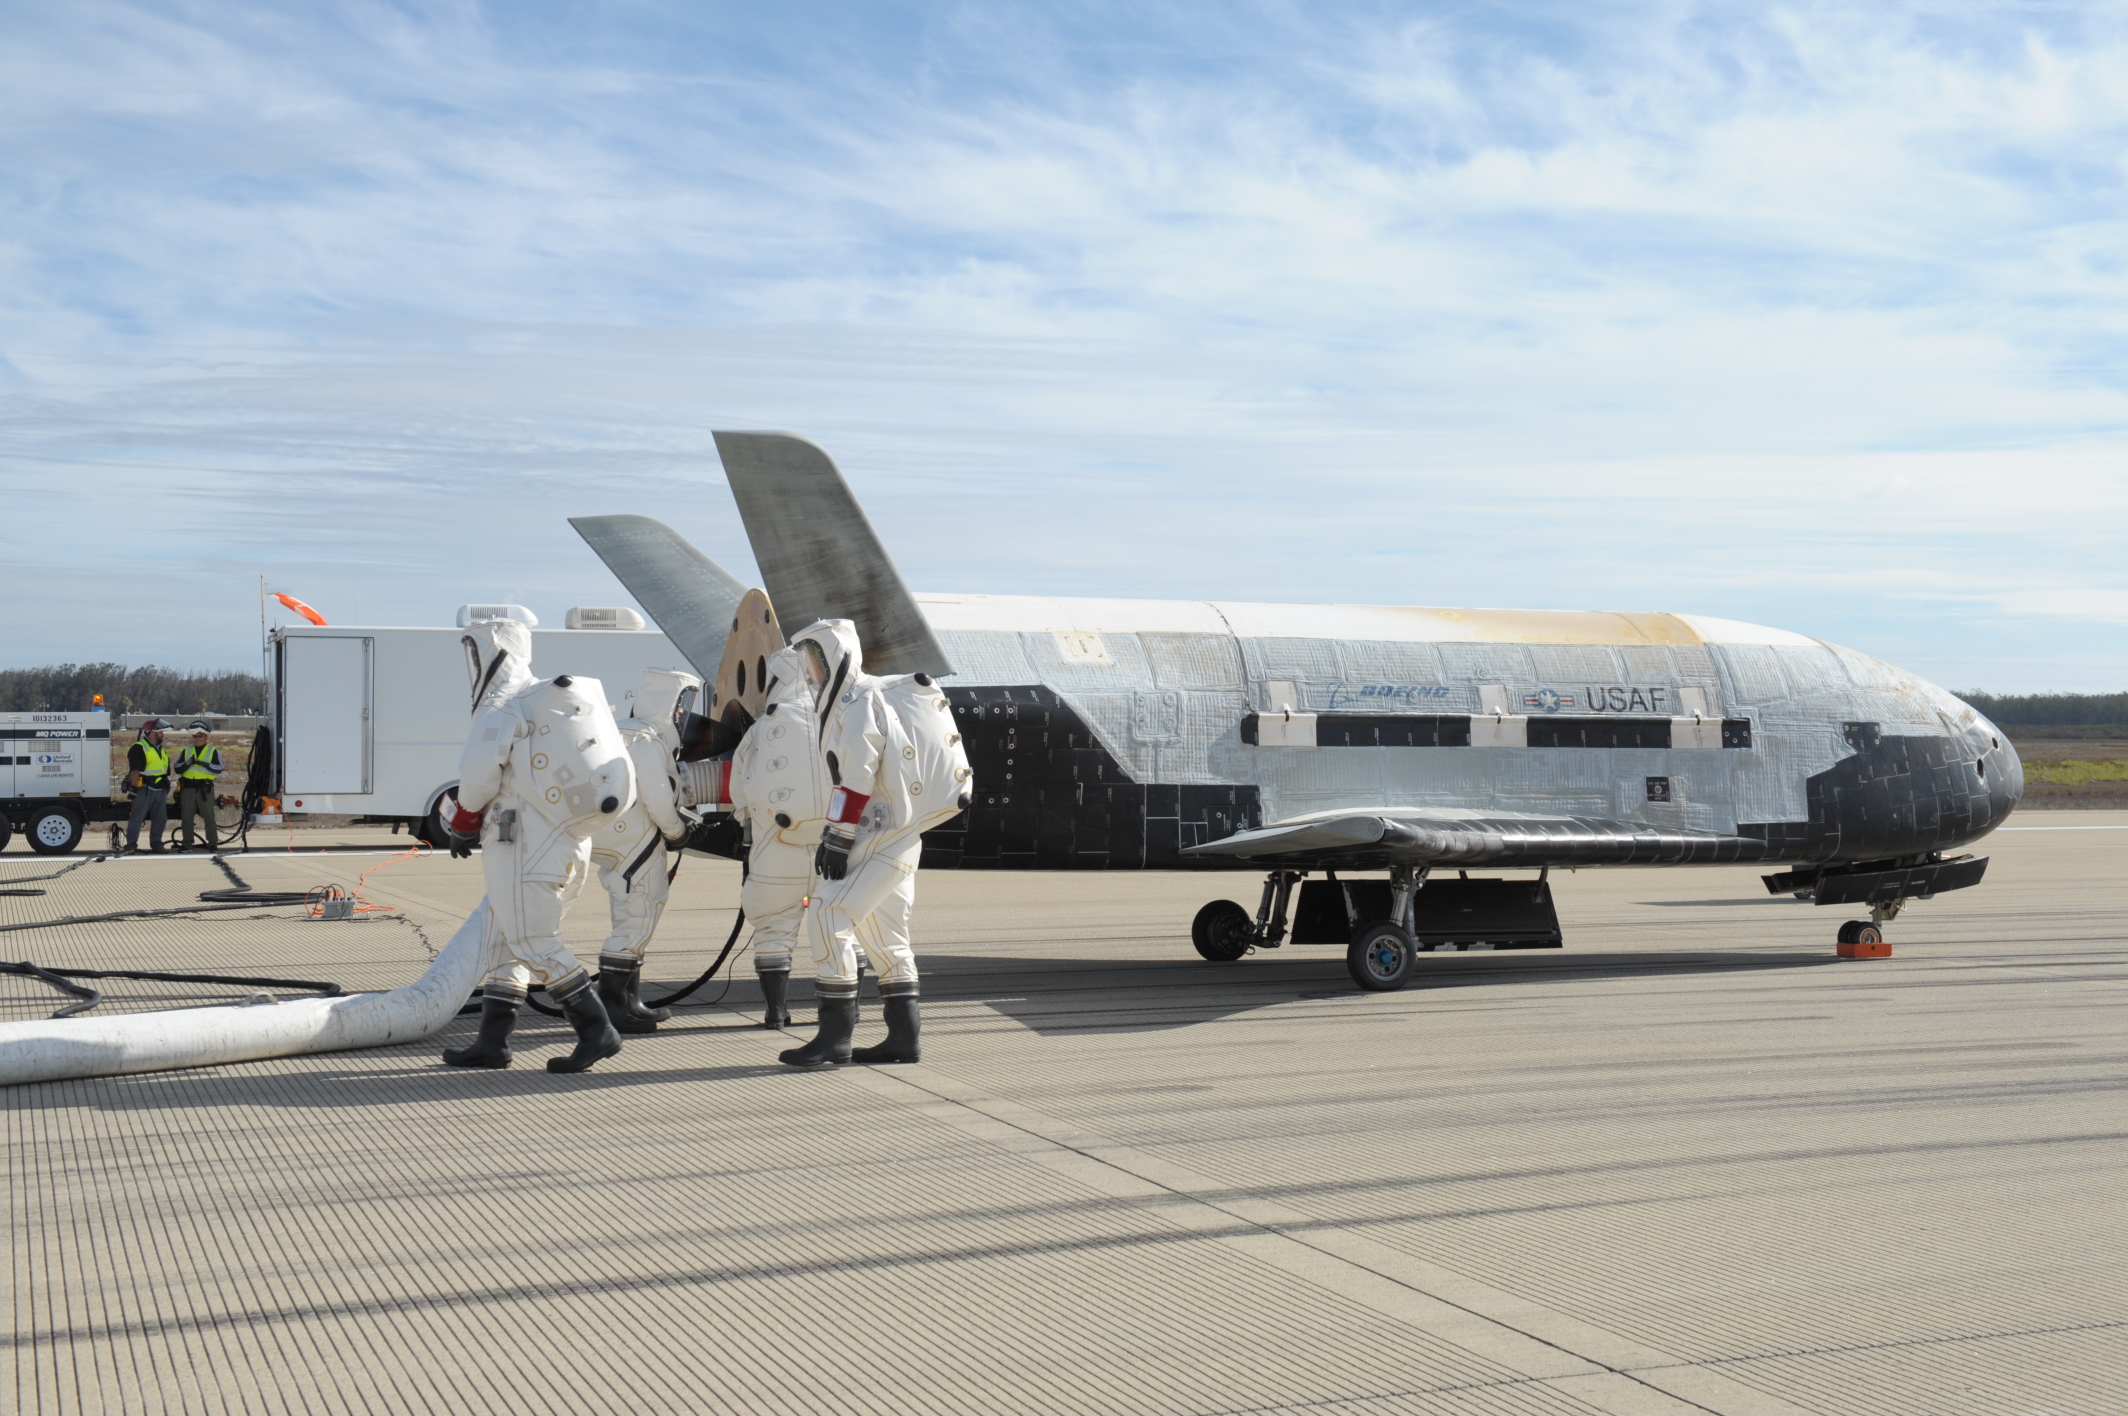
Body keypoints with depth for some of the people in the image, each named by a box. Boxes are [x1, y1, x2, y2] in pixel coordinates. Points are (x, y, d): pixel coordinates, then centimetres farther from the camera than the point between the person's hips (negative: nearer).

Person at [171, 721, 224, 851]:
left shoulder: (213, 751, 5)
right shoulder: (185, 750, 14)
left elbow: (218, 769, -8)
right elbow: (176, 768, 5)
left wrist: (203, 764, -19)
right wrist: (187, 763, -14)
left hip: (205, 788, -3)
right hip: (187, 787, 3)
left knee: (209, 816, -3)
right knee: (186, 817, 5)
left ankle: (213, 843, 1)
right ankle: (187, 844, 12)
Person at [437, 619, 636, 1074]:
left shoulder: (503, 709, -11)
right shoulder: (551, 703, 18)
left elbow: (478, 775, -20)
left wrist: (463, 825, -2)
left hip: (525, 844, -10)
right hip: (566, 843, 10)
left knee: (534, 942, -7)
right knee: (505, 942, 13)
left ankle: (597, 1031, -8)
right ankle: (492, 1042, 15)